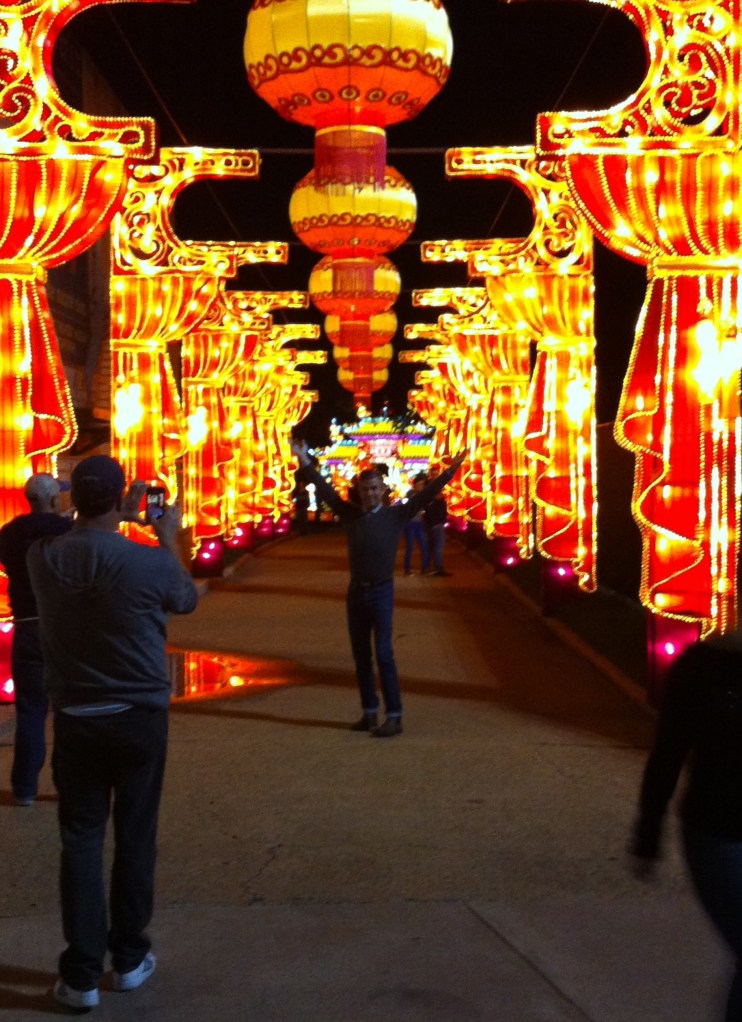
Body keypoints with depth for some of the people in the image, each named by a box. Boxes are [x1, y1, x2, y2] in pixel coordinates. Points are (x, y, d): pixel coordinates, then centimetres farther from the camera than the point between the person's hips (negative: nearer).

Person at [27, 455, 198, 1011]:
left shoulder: (43, 558, -10)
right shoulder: (150, 561, -18)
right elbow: (187, 599, 5)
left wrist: (120, 521, 22)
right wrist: (169, 536, 15)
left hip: (75, 718, 2)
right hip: (140, 717, -2)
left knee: (81, 840, 9)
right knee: (135, 837, 13)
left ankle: (82, 974, 11)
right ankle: (129, 958, 25)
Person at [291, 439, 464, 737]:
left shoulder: (396, 514, -1)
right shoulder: (349, 513, 6)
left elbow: (426, 495, -6)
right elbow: (325, 490, 7)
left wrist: (450, 471, -14)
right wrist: (305, 461, 4)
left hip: (381, 592, -4)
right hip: (356, 592, 4)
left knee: (383, 655, -8)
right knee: (361, 656, 9)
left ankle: (394, 717, -5)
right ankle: (369, 713, 17)